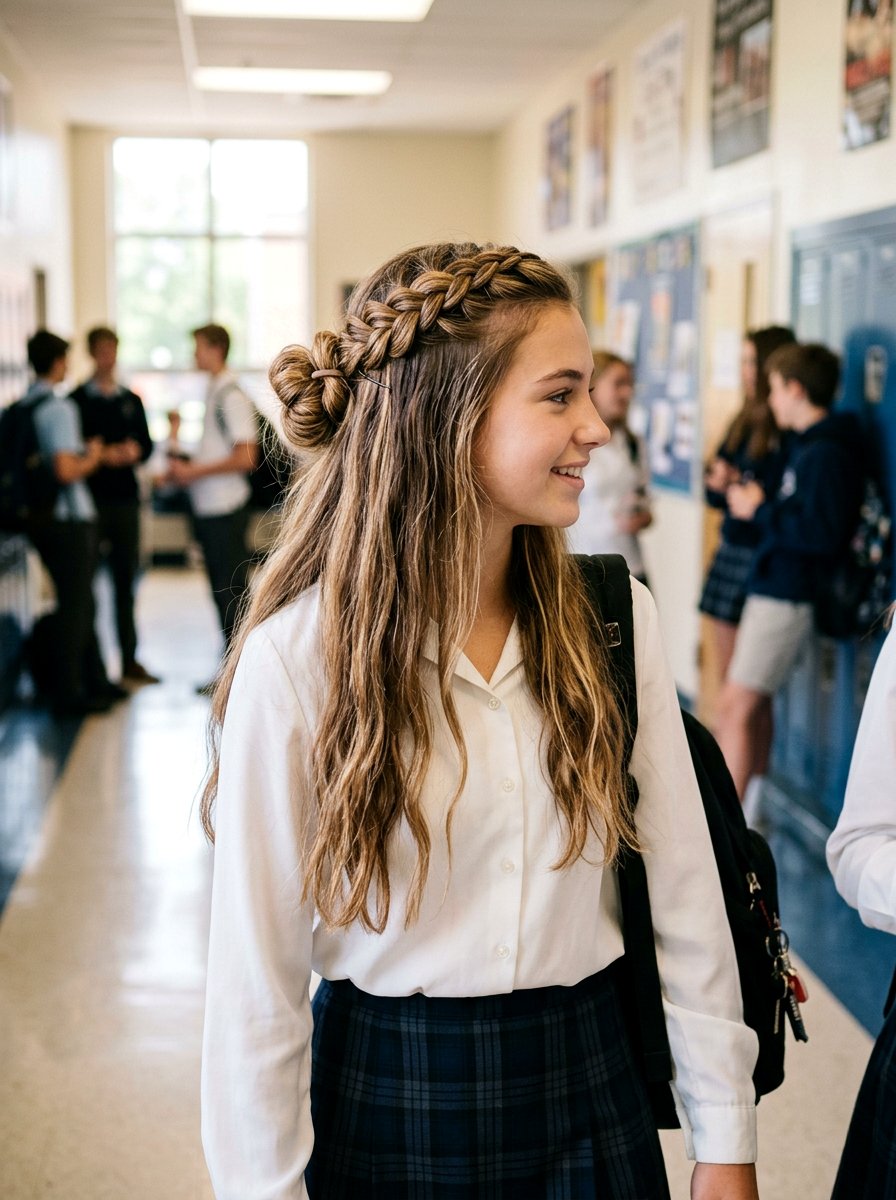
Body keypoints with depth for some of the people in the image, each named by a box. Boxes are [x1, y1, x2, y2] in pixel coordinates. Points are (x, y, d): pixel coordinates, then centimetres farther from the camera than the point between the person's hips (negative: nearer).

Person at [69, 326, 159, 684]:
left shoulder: (131, 400, 16)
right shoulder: (77, 399, 1)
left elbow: (147, 444, 15)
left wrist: (135, 451, -6)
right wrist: (101, 455, -16)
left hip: (125, 496, 4)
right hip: (92, 497, -4)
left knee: (126, 578, 8)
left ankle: (129, 660, 14)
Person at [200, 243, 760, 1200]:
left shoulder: (613, 621, -7)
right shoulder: (296, 657, -17)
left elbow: (686, 898, -2)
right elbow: (256, 977, -11)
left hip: (587, 1093, 3)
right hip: (384, 1106, -2)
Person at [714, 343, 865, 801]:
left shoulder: (826, 454, -17)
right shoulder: (805, 445, 15)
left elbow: (824, 534, -25)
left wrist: (760, 510, -16)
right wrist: (752, 498, 4)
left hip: (788, 595, -10)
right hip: (772, 586, 10)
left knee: (737, 706, -9)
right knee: (752, 702, 15)